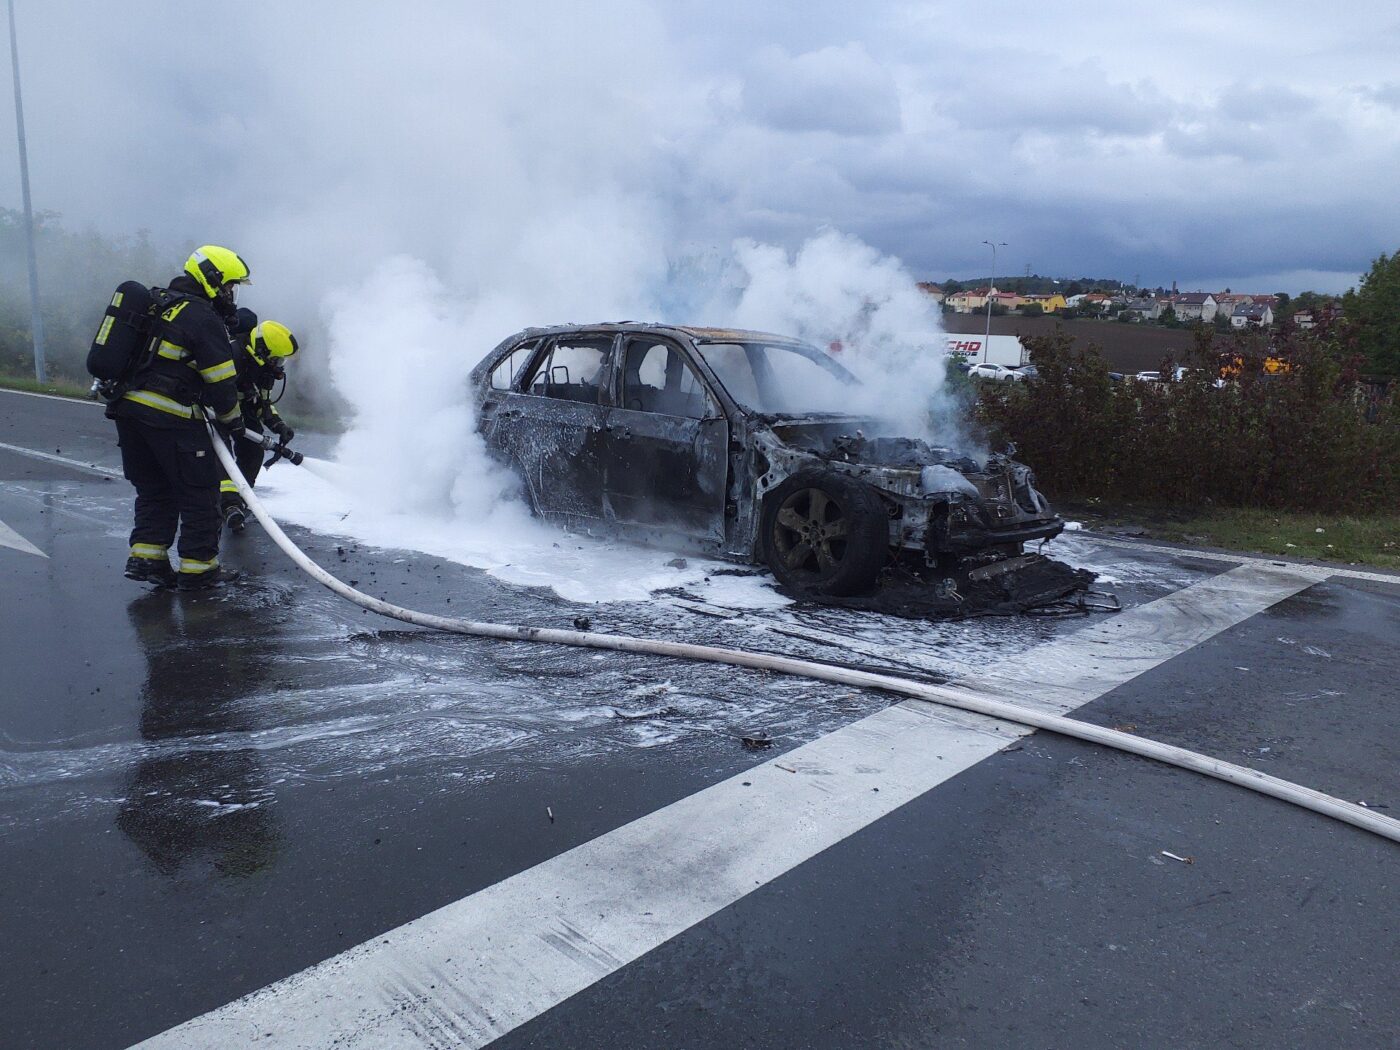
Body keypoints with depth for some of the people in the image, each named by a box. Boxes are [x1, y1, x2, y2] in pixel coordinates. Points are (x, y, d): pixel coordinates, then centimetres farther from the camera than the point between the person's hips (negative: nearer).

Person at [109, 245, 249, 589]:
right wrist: (232, 420, 4)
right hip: (170, 417, -9)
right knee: (200, 489, 2)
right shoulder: (205, 319, -10)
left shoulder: (158, 303, 17)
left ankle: (146, 555, 16)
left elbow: (148, 360, 22)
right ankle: (197, 567, 6)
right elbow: (221, 381, -10)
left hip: (127, 407, 9)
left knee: (153, 488, 19)